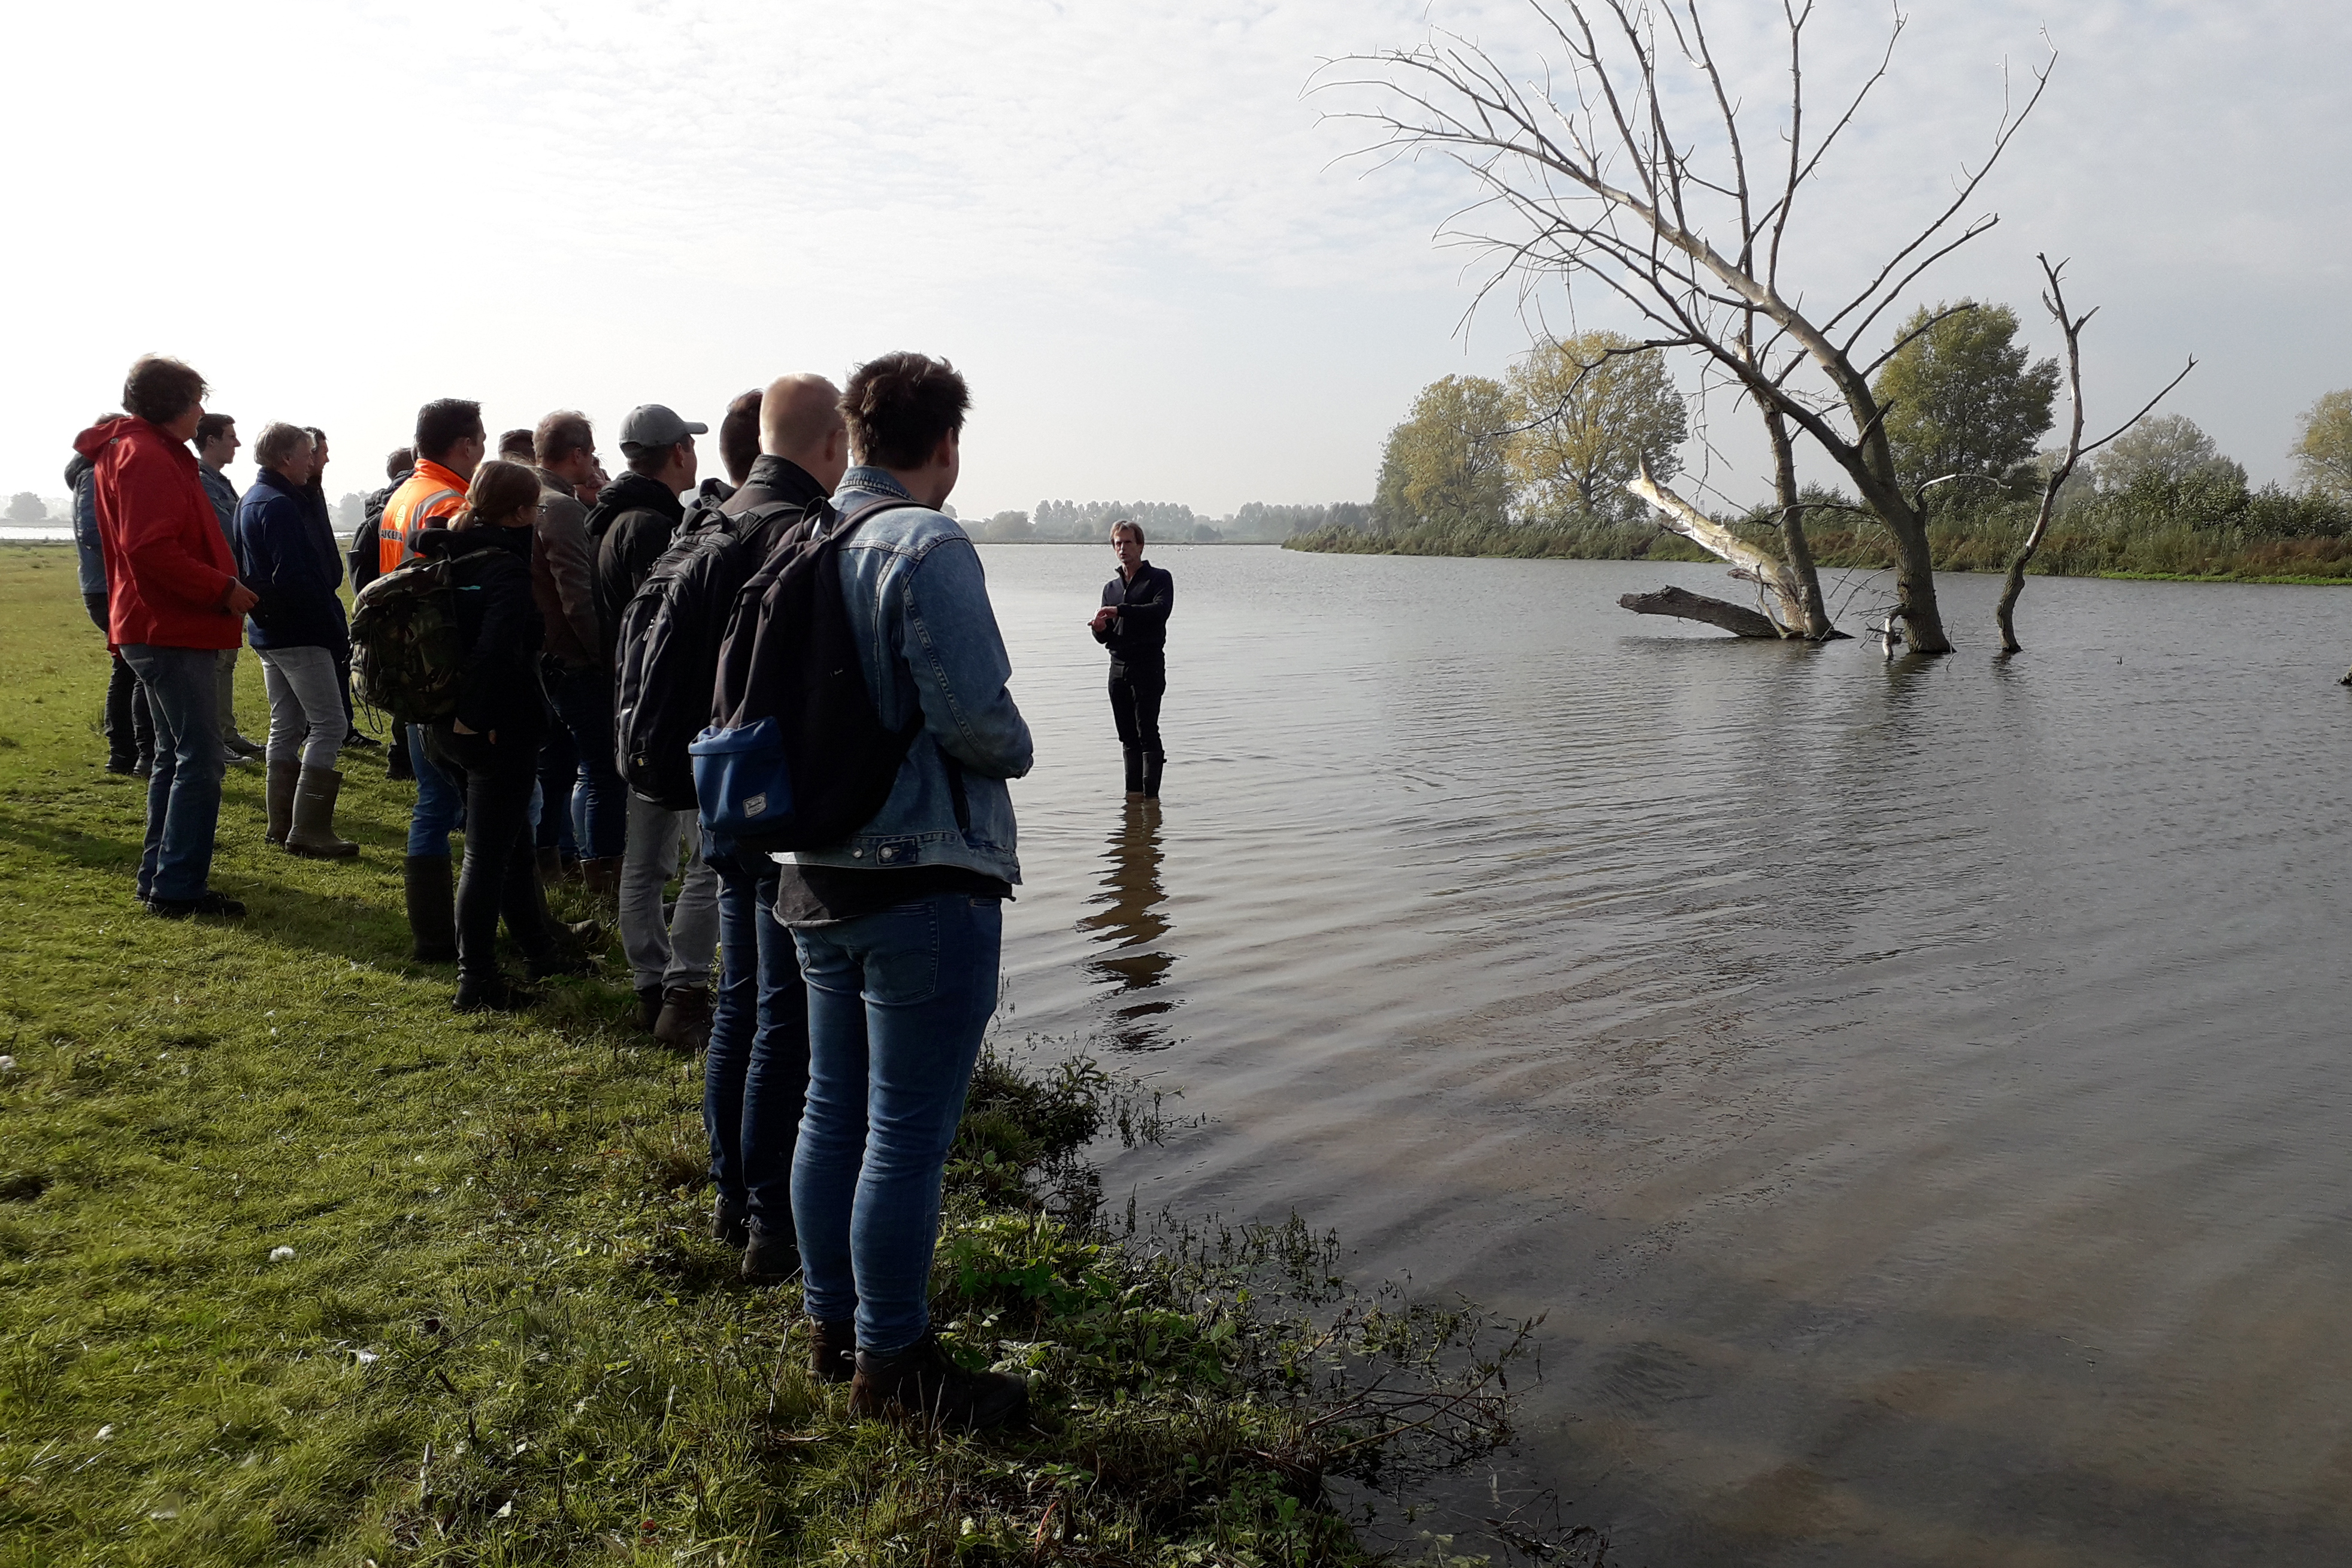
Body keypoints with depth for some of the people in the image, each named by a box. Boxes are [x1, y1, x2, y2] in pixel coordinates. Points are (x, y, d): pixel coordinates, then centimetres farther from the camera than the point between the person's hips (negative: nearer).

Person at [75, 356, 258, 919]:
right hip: (172, 633, -11)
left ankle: (160, 878, 23)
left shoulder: (150, 452, 19)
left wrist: (222, 587, 14)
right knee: (200, 760, -10)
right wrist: (224, 589, -18)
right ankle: (178, 888, -8)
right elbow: (151, 550, -24)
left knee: (176, 756, 17)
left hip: (163, 629, 11)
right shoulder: (147, 458, -13)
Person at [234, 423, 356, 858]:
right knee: (329, 725, -7)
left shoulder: (251, 501, 15)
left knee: (287, 727, 15)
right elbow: (298, 579, -23)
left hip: (268, 631, 10)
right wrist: (337, 632, -18)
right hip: (299, 634, -10)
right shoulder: (280, 507, -17)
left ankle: (282, 825, 20)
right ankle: (309, 831, -8)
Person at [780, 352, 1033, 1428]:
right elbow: (974, 718, -21)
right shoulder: (927, 547, -16)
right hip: (924, 882, -8)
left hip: (815, 876, 9)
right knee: (908, 1135, 2)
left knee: (834, 1110, 18)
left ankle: (831, 1319, 33)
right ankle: (891, 1361, 14)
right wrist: (1017, 750, -1)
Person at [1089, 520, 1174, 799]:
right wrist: (1100, 629, -6)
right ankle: (1133, 792, 10)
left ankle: (1151, 794, -10)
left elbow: (1161, 609, -19)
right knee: (1128, 736, 6)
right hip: (1119, 666, 6)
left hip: (1148, 664, -6)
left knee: (1147, 732, -10)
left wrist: (1120, 611, -25)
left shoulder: (1159, 579, 2)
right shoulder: (1111, 588, 19)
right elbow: (1106, 638, 18)